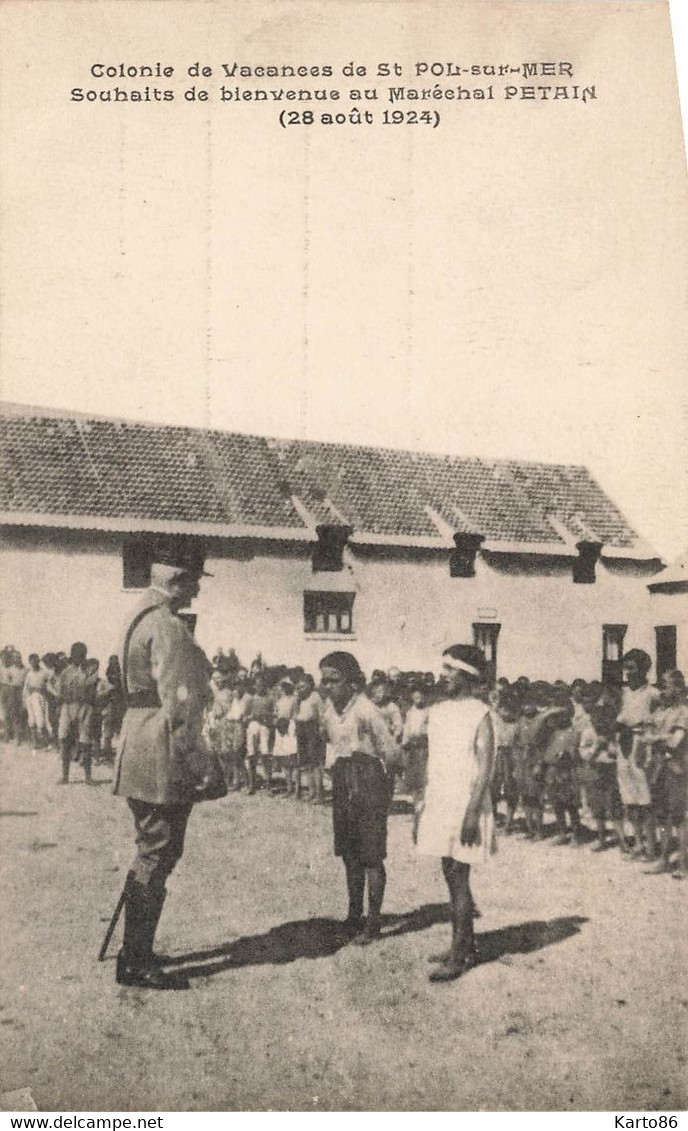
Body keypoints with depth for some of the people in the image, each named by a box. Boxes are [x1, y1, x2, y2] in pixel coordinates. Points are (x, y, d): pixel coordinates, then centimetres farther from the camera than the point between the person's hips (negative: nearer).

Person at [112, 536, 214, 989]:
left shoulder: (142, 618, 14)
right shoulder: (168, 628, -18)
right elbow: (178, 705, -21)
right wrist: (198, 764, -15)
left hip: (139, 759, 10)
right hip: (164, 763, -10)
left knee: (153, 854, 19)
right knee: (157, 856, -1)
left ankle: (136, 953, 29)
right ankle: (136, 961, 9)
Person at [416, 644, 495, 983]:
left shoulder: (479, 713, -9)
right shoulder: (437, 711, 12)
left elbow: (486, 766, -13)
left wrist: (472, 811, -20)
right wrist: (422, 805, 14)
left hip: (466, 805, -7)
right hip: (439, 804, 7)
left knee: (459, 879, -5)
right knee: (450, 876, 11)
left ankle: (458, 955, 1)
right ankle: (466, 947, 22)